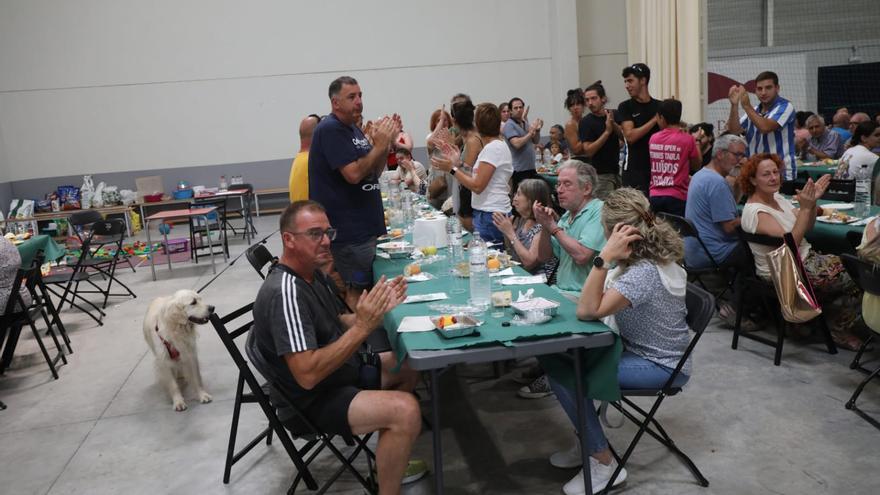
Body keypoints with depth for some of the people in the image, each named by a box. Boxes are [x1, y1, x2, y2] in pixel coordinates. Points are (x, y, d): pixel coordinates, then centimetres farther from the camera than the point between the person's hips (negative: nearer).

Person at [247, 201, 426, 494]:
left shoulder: (312, 273, 4)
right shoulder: (284, 292, -27)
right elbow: (307, 375, -31)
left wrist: (376, 310, -2)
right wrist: (363, 327, -32)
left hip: (339, 371, 11)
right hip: (312, 400, -10)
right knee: (405, 410, -29)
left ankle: (390, 461, 28)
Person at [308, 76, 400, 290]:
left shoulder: (353, 129, 15)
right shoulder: (330, 130, -13)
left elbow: (374, 172, 16)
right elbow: (353, 174, -22)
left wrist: (386, 142, 3)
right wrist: (379, 145, -17)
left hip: (364, 228, 9)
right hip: (348, 234, -9)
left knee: (368, 290, 15)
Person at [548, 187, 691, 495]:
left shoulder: (643, 273, -30)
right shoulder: (651, 254, 1)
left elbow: (587, 311, -34)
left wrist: (604, 257, -38)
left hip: (660, 367, -10)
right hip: (643, 350, 10)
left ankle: (604, 463, -3)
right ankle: (592, 444, 17)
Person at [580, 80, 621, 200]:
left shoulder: (613, 115, 8)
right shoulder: (586, 122, -8)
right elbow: (588, 151, -16)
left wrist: (613, 124, -15)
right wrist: (607, 131, -21)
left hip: (616, 171, 6)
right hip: (600, 175, -6)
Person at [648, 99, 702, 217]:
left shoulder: (653, 139, 3)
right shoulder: (687, 139, -7)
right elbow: (697, 166, 5)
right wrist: (696, 142, 17)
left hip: (655, 196, 4)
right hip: (677, 197, -3)